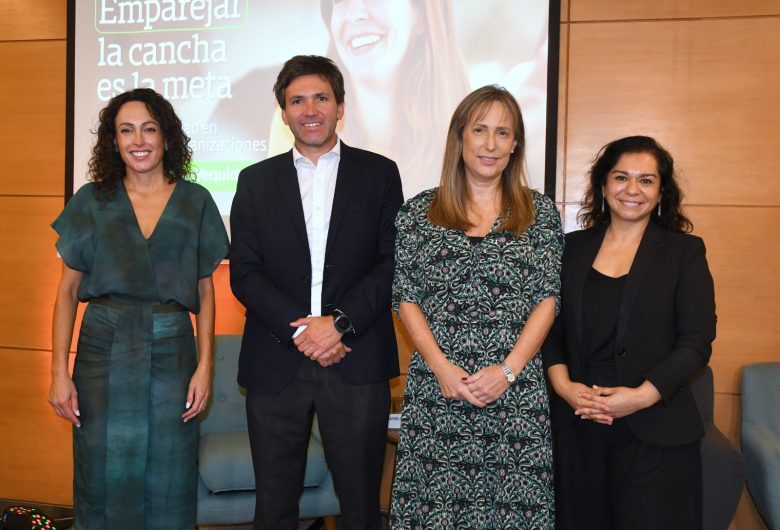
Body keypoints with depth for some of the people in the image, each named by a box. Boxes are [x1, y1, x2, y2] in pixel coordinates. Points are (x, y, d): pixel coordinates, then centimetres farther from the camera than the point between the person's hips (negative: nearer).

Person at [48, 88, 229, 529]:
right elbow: (68, 289, 4)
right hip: (104, 349, 1)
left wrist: (205, 365, -4)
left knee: (168, 486, 6)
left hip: (172, 352, 0)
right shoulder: (92, 201, 5)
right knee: (105, 479, 8)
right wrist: (59, 371, -3)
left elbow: (205, 290, 5)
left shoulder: (195, 202, 4)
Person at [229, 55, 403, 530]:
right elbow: (244, 272, 2)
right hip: (276, 362, 2)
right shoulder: (256, 181, 10)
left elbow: (393, 262, -1)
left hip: (356, 361, -1)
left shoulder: (379, 173, 7)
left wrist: (339, 322, -13)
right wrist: (299, 332, -11)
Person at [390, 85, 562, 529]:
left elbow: (549, 299, 1)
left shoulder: (541, 214, 6)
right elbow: (406, 298, 3)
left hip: (516, 390, 0)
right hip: (436, 389, 0)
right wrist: (441, 366, -9)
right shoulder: (419, 212, 6)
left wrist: (508, 369, -10)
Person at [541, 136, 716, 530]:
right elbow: (550, 325, 8)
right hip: (577, 427, 2)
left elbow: (697, 341, -4)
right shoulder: (574, 248, 9)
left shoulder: (684, 251, 2)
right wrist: (562, 383, -9)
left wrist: (642, 395, -15)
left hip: (654, 434, -2)